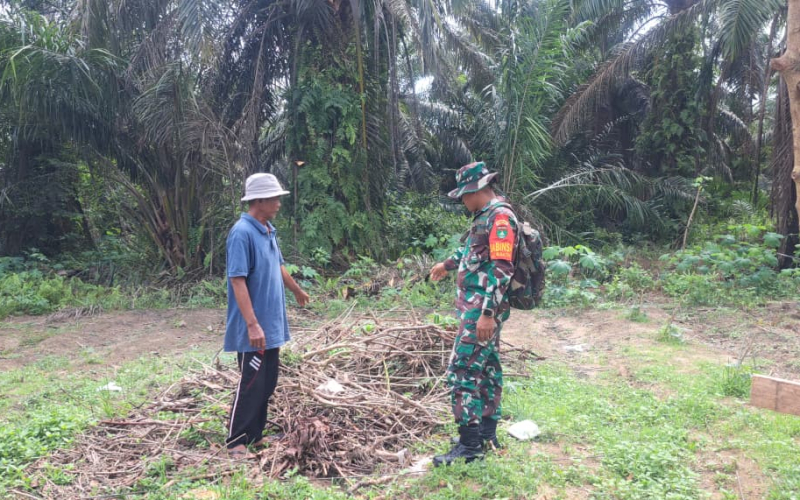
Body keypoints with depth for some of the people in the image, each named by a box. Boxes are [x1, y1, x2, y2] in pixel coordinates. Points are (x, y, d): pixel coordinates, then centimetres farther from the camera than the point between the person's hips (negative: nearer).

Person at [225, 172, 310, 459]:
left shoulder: (268, 231, 9)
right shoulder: (242, 233, -18)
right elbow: (237, 280, -23)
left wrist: (297, 291, 40)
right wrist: (252, 324, -28)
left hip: (272, 325, 9)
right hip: (253, 329, -9)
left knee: (268, 383, 15)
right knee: (251, 385, -1)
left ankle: (255, 435, 28)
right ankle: (236, 443, 12)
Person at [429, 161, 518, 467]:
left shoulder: (499, 216, -17)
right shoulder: (486, 216, 14)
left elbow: (502, 269, -24)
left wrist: (487, 313, -27)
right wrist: (448, 264, 47)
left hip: (482, 310, -10)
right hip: (478, 307, 10)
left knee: (463, 371, -9)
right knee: (486, 368, 16)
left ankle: (470, 444, -1)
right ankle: (487, 433, 27)